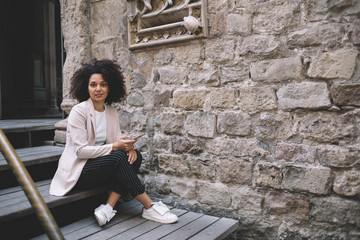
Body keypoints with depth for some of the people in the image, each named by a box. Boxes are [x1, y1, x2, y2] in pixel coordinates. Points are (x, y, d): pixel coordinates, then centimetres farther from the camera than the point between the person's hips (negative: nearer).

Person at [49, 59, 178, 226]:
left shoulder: (112, 112, 6)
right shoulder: (79, 111, -14)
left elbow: (117, 140, 4)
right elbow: (81, 150, -19)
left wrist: (128, 146, -20)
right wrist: (114, 147, -25)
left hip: (99, 166, 7)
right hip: (77, 172, -6)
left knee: (135, 156, -16)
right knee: (118, 157, -29)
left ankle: (107, 208, -21)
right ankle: (149, 208, -20)